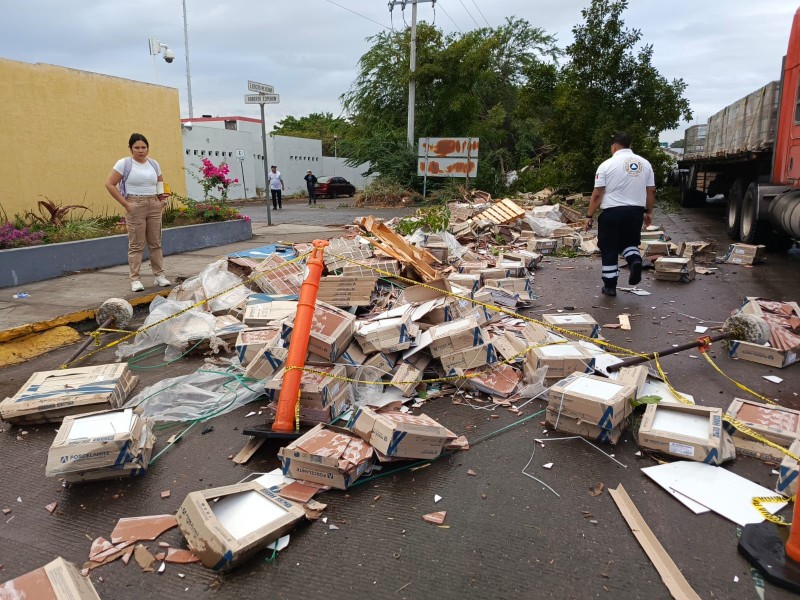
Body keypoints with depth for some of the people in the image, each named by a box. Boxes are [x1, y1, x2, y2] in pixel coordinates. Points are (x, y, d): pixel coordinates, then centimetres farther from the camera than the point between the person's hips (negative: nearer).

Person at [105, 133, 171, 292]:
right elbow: (109, 184, -5)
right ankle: (135, 279, 0)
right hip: (135, 206, -5)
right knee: (136, 244, -4)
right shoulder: (124, 163, -1)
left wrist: (161, 197, 10)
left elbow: (161, 182, 29)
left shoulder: (154, 164, 13)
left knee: (155, 242, 8)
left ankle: (159, 275, 16)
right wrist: (125, 203, -11)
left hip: (154, 205, 5)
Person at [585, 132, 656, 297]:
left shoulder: (607, 165, -5)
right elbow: (651, 191, 11)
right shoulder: (645, 163, 8)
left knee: (609, 250, 7)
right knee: (629, 242, 23)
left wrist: (589, 216, -2)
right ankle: (635, 260, -8)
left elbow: (597, 194, -8)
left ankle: (610, 286, 11)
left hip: (612, 212, -4)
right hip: (636, 211, 4)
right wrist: (649, 212, 22)